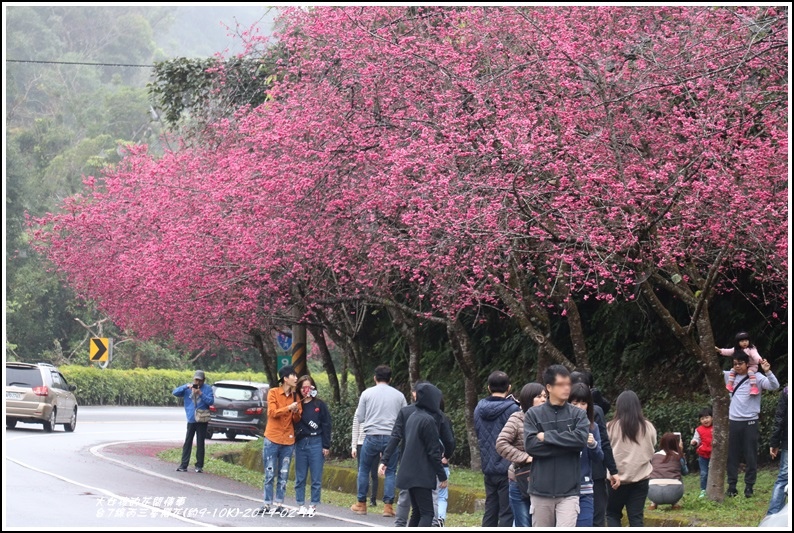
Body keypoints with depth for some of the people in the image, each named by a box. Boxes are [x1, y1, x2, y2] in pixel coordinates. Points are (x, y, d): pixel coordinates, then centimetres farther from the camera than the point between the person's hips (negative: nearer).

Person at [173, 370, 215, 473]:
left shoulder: (207, 389, -2)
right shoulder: (188, 388, 5)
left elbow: (211, 401, -12)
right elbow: (175, 393, -4)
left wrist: (201, 394, -20)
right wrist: (186, 387, -17)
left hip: (202, 421, -2)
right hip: (191, 420, 2)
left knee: (200, 443, 2)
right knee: (187, 443, 3)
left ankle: (199, 465, 7)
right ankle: (183, 465, 5)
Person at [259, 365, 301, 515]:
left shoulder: (295, 396, 9)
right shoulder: (273, 393, -2)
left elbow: (297, 420, 11)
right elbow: (272, 413, -12)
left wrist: (297, 412, -11)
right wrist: (289, 408, -22)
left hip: (288, 441, 4)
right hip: (272, 439, -4)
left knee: (283, 476, 3)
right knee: (270, 475, -2)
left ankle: (279, 505, 6)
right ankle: (267, 505, 1)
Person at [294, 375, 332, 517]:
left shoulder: (320, 405, 1)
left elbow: (326, 425, -1)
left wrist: (326, 446, -5)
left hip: (316, 443, -3)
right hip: (300, 443, 3)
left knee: (316, 478, 1)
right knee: (300, 477, 7)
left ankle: (313, 505, 7)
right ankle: (301, 505, 15)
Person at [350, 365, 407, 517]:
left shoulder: (367, 393, 2)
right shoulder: (399, 396, 5)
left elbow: (359, 418, 4)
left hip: (372, 437, -1)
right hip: (392, 438, 1)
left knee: (364, 470, 13)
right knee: (390, 472, 8)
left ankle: (361, 504, 17)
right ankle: (388, 506, 0)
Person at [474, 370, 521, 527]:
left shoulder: (479, 408, 5)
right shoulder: (512, 409, -15)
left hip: (488, 468, 6)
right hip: (507, 469, -6)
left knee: (490, 511, 15)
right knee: (507, 514, -2)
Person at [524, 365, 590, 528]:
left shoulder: (578, 415, 3)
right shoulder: (533, 414, 1)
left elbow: (581, 439, -15)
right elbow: (530, 445, -12)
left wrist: (547, 436, -12)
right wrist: (567, 445, -14)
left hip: (568, 491, -1)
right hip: (541, 490, 1)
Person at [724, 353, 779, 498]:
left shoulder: (756, 377, -6)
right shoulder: (729, 376, 5)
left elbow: (774, 386, -17)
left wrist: (768, 372, -33)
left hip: (750, 422, -3)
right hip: (733, 421, 3)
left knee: (750, 456, 2)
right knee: (732, 455, 6)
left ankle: (749, 486, 9)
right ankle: (732, 486, 12)